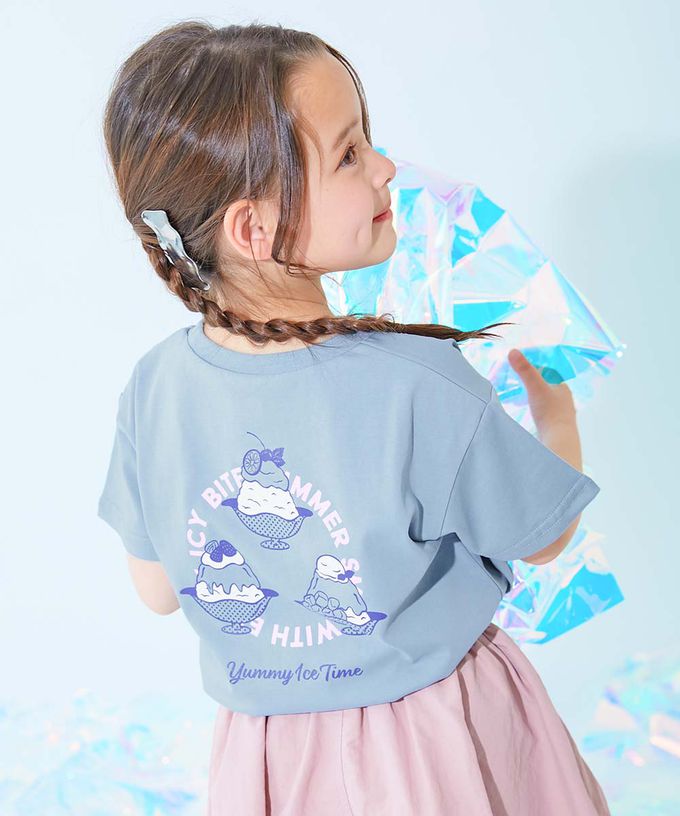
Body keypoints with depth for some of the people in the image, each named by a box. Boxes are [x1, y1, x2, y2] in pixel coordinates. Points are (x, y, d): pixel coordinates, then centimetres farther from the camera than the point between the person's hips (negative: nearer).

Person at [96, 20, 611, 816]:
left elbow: (157, 591, -2)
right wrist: (556, 410, 9)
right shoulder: (425, 390, -29)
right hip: (437, 745, -2)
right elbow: (545, 538, -9)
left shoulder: (155, 387, -17)